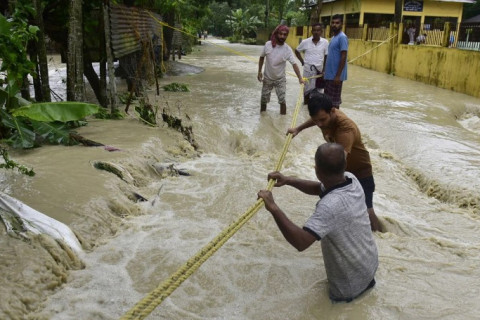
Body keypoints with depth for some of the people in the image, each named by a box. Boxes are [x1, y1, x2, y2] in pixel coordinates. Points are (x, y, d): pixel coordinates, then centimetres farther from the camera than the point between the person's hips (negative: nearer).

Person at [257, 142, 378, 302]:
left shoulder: (331, 205, -40)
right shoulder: (351, 179, -14)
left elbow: (300, 242, -48)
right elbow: (318, 188, 3)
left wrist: (273, 208, -45)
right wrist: (288, 180, -11)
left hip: (352, 278, -6)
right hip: (371, 262, 6)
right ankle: (366, 280, 25)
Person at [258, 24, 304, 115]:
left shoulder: (287, 49, -17)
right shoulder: (268, 44, -12)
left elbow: (294, 64, -23)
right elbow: (261, 58, 3)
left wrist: (300, 77, -35)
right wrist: (259, 72, 0)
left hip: (280, 79, -2)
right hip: (267, 78, 2)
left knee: (282, 100, -2)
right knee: (264, 99, 12)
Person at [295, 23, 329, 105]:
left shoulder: (325, 42, -4)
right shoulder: (305, 42, -3)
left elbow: (327, 57, 0)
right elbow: (297, 51, 12)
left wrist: (324, 71, -5)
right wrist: (302, 61, 3)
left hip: (320, 70, 0)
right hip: (308, 69, 0)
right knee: (307, 88, 8)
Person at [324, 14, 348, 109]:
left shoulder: (342, 37, -13)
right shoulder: (333, 38, 15)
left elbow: (343, 58, -18)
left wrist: (338, 75, -22)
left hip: (335, 75, -9)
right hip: (329, 74, 9)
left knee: (334, 99, -1)